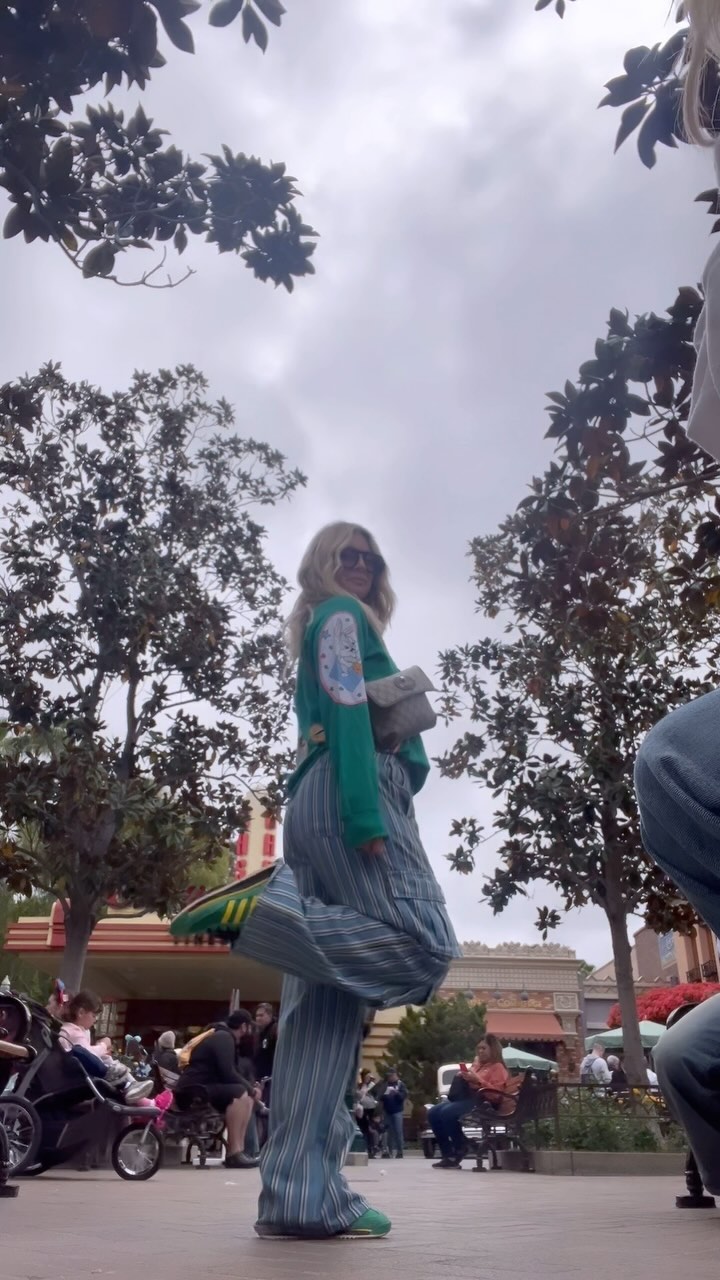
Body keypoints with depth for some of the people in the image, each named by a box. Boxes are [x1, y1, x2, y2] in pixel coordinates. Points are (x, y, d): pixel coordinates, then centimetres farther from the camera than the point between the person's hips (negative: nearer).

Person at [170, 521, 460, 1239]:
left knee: (327, 1001, -1)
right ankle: (251, 912, -20)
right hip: (353, 792, -10)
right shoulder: (340, 615, 7)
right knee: (423, 950, -20)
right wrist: (367, 816, -20)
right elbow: (348, 711, -9)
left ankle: (302, 1196, -4)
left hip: (315, 807, 10)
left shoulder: (327, 631, 34)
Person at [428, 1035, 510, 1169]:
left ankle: (460, 1152, -16)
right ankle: (448, 1154, -10)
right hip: (466, 1097, 9)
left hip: (482, 1102, -9)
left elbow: (496, 1094, -15)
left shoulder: (498, 1068, -1)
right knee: (433, 1113, -11)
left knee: (447, 1113, -31)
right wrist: (463, 1077, 13)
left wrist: (477, 1080, -22)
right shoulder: (478, 1063, 24)